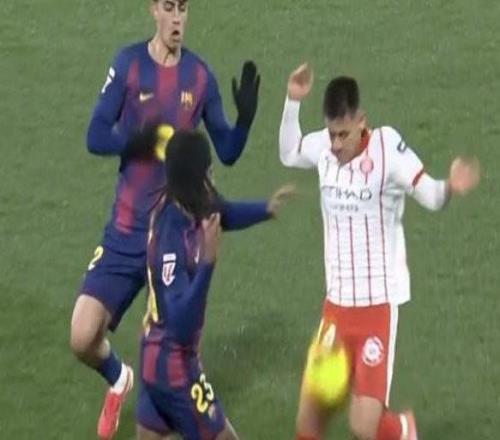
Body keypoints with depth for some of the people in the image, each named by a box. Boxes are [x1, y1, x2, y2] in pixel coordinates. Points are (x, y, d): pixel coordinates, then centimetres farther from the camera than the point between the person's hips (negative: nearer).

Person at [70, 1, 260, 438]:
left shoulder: (200, 75, 1)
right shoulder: (128, 64, -4)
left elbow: (227, 152, 6)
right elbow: (95, 136, -4)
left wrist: (246, 118, -14)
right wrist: (134, 142, -24)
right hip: (126, 230, -1)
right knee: (82, 338, -7)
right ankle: (118, 379, 26)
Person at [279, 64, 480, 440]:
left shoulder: (387, 147, -16)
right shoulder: (323, 147, -1)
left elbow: (430, 196, -16)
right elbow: (288, 154, 20)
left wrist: (451, 187, -38)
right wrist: (293, 102, 8)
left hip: (378, 305, -5)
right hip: (336, 304, 5)